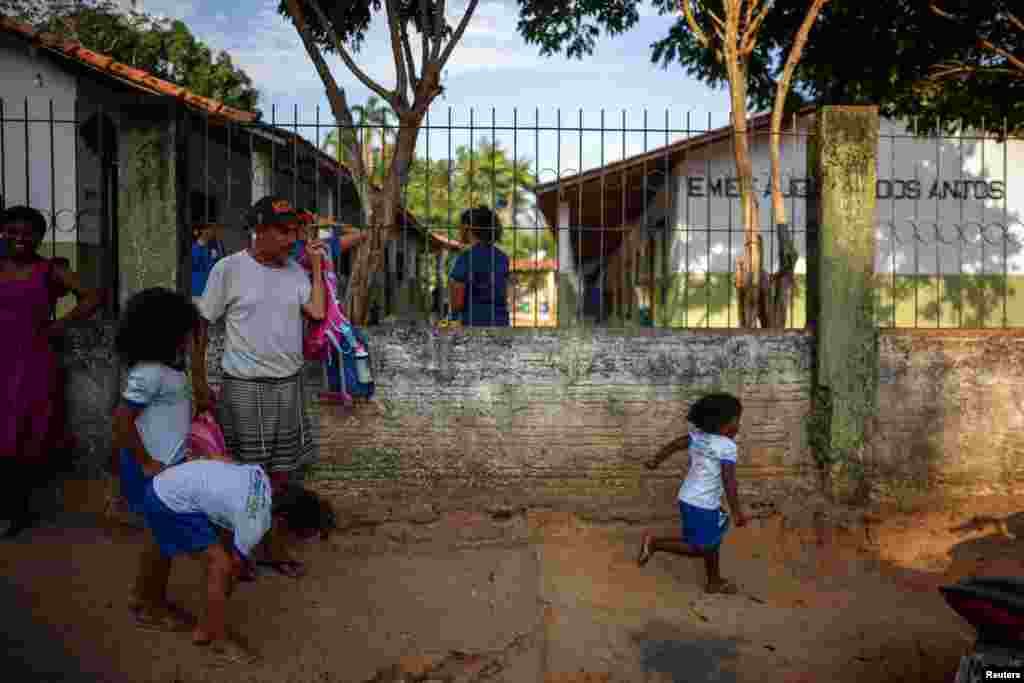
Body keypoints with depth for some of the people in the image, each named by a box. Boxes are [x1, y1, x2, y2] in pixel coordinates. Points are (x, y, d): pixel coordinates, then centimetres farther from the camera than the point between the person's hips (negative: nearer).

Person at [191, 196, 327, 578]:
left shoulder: (295, 271, 5)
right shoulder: (229, 269, -8)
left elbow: (318, 313, -11)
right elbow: (202, 325, -3)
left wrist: (316, 265, -5)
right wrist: (199, 382, -5)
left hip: (288, 385, 5)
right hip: (244, 388, -4)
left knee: (280, 472, 13)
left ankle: (272, 544, 29)